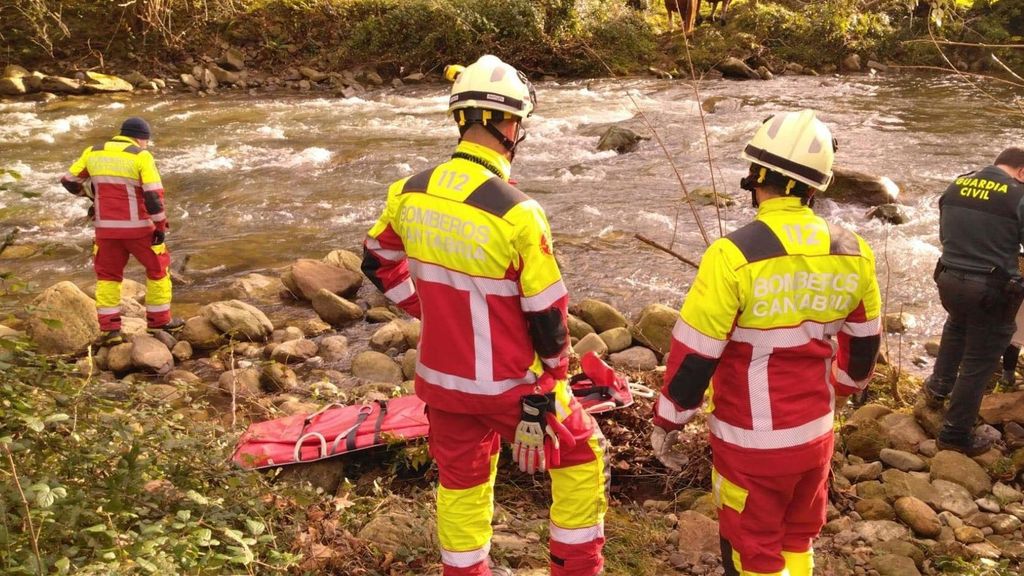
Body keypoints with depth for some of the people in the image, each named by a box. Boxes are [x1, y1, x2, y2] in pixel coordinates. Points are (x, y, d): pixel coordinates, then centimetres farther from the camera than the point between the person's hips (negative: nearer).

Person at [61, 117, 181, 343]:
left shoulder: (94, 152, 5)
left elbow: (69, 181, 12)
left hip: (106, 227, 4)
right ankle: (160, 320, 21)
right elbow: (154, 195, -16)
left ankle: (110, 329, 10)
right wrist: (161, 227, -9)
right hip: (137, 226, -4)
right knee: (158, 267, 16)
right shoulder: (142, 157, -9)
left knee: (108, 275, 16)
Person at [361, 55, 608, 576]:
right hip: (507, 385, -5)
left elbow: (378, 263, 11)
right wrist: (552, 389, -1)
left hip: (441, 378, 5)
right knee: (580, 452, 20)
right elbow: (547, 315, -16)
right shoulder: (517, 213, -24)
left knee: (460, 480, 23)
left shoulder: (409, 193, -7)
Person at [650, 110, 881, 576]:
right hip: (816, 432, 5)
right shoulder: (852, 253, -4)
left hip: (752, 441, -5)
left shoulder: (735, 255, -22)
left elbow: (695, 354, -17)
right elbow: (863, 344, 10)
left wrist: (667, 422, -3)